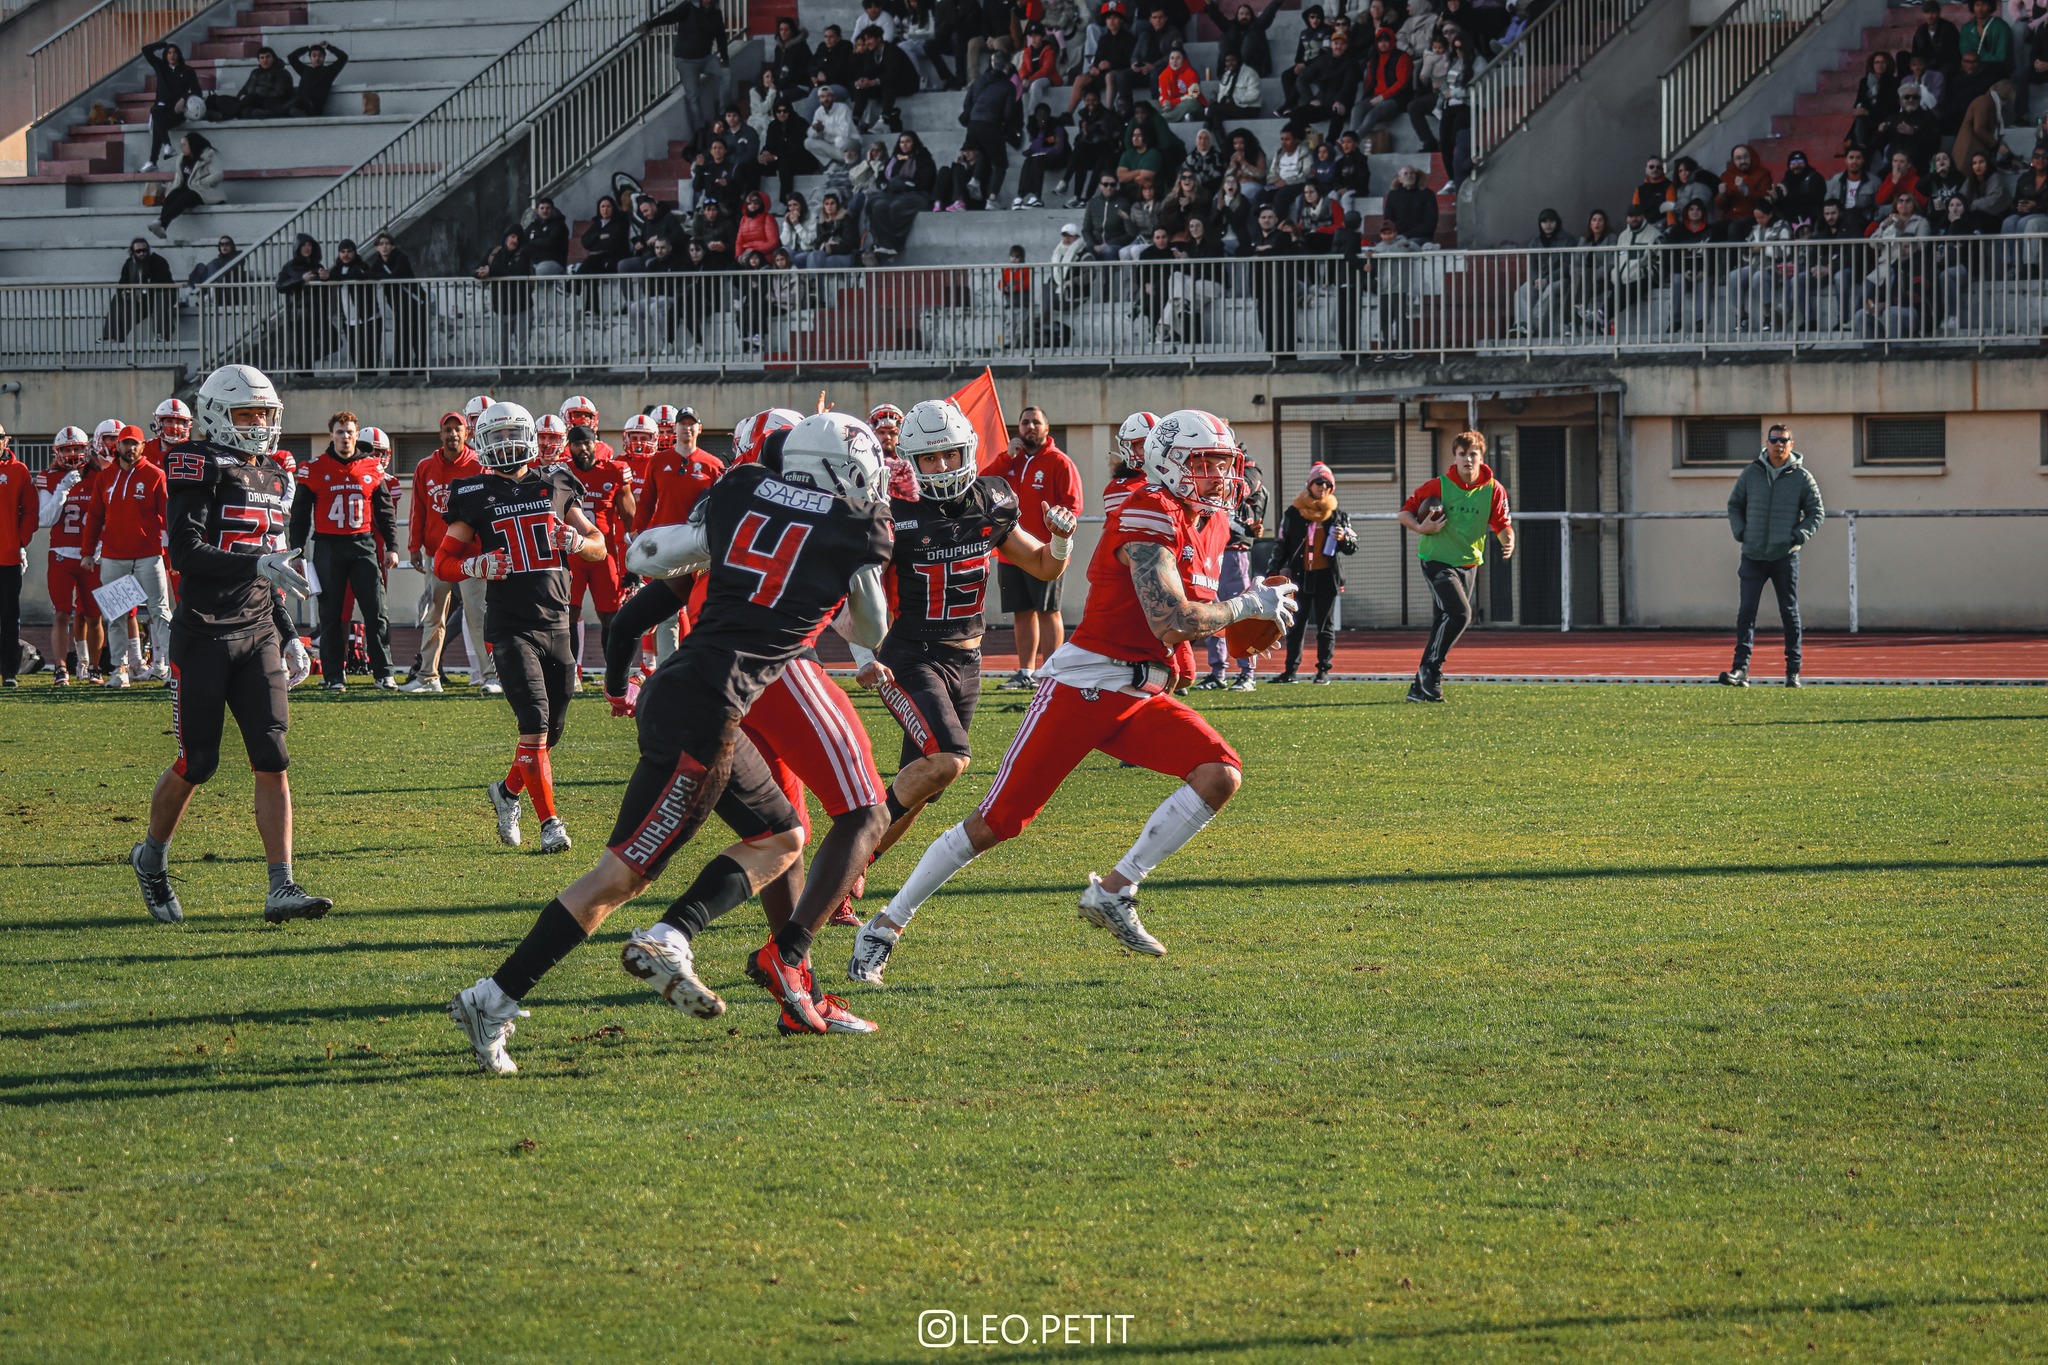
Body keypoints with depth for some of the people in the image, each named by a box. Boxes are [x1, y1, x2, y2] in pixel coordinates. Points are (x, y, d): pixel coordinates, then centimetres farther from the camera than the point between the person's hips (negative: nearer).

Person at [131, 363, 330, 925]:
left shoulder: (272, 479, 14)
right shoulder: (201, 470, -9)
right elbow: (185, 552, -20)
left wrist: (289, 636, 18)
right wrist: (257, 563, -28)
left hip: (258, 634, 6)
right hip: (203, 637, -6)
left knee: (273, 761, -5)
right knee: (197, 763, 2)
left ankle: (281, 888, -8)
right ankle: (152, 857, 28)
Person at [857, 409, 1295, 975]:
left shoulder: (1210, 524, 11)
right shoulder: (1148, 519, -18)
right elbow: (1170, 619, -27)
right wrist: (1246, 607, -14)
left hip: (1142, 695, 8)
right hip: (1083, 687, -8)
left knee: (1222, 775, -12)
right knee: (995, 822, -6)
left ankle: (1113, 893, -4)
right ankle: (886, 925, 7)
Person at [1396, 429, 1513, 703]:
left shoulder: (1493, 490, -4)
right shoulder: (1438, 486, -11)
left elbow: (1502, 524, -1)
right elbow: (1404, 513, -4)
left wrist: (1508, 541, -23)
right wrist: (1421, 528, -23)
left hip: (1469, 564, 4)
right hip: (1437, 560, -4)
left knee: (1443, 624, 7)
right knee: (1459, 613, -23)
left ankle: (1420, 688, 15)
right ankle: (1430, 672, -12)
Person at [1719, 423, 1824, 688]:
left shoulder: (1802, 477, 1)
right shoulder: (1750, 474, 5)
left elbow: (1817, 513, 6)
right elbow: (1734, 505, 16)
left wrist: (1798, 537, -8)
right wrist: (1740, 532, 0)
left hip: (1785, 557, -1)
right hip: (1753, 556, 1)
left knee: (1790, 612, 6)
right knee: (1746, 611, -8)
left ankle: (1793, 671, 14)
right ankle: (1740, 669, -12)